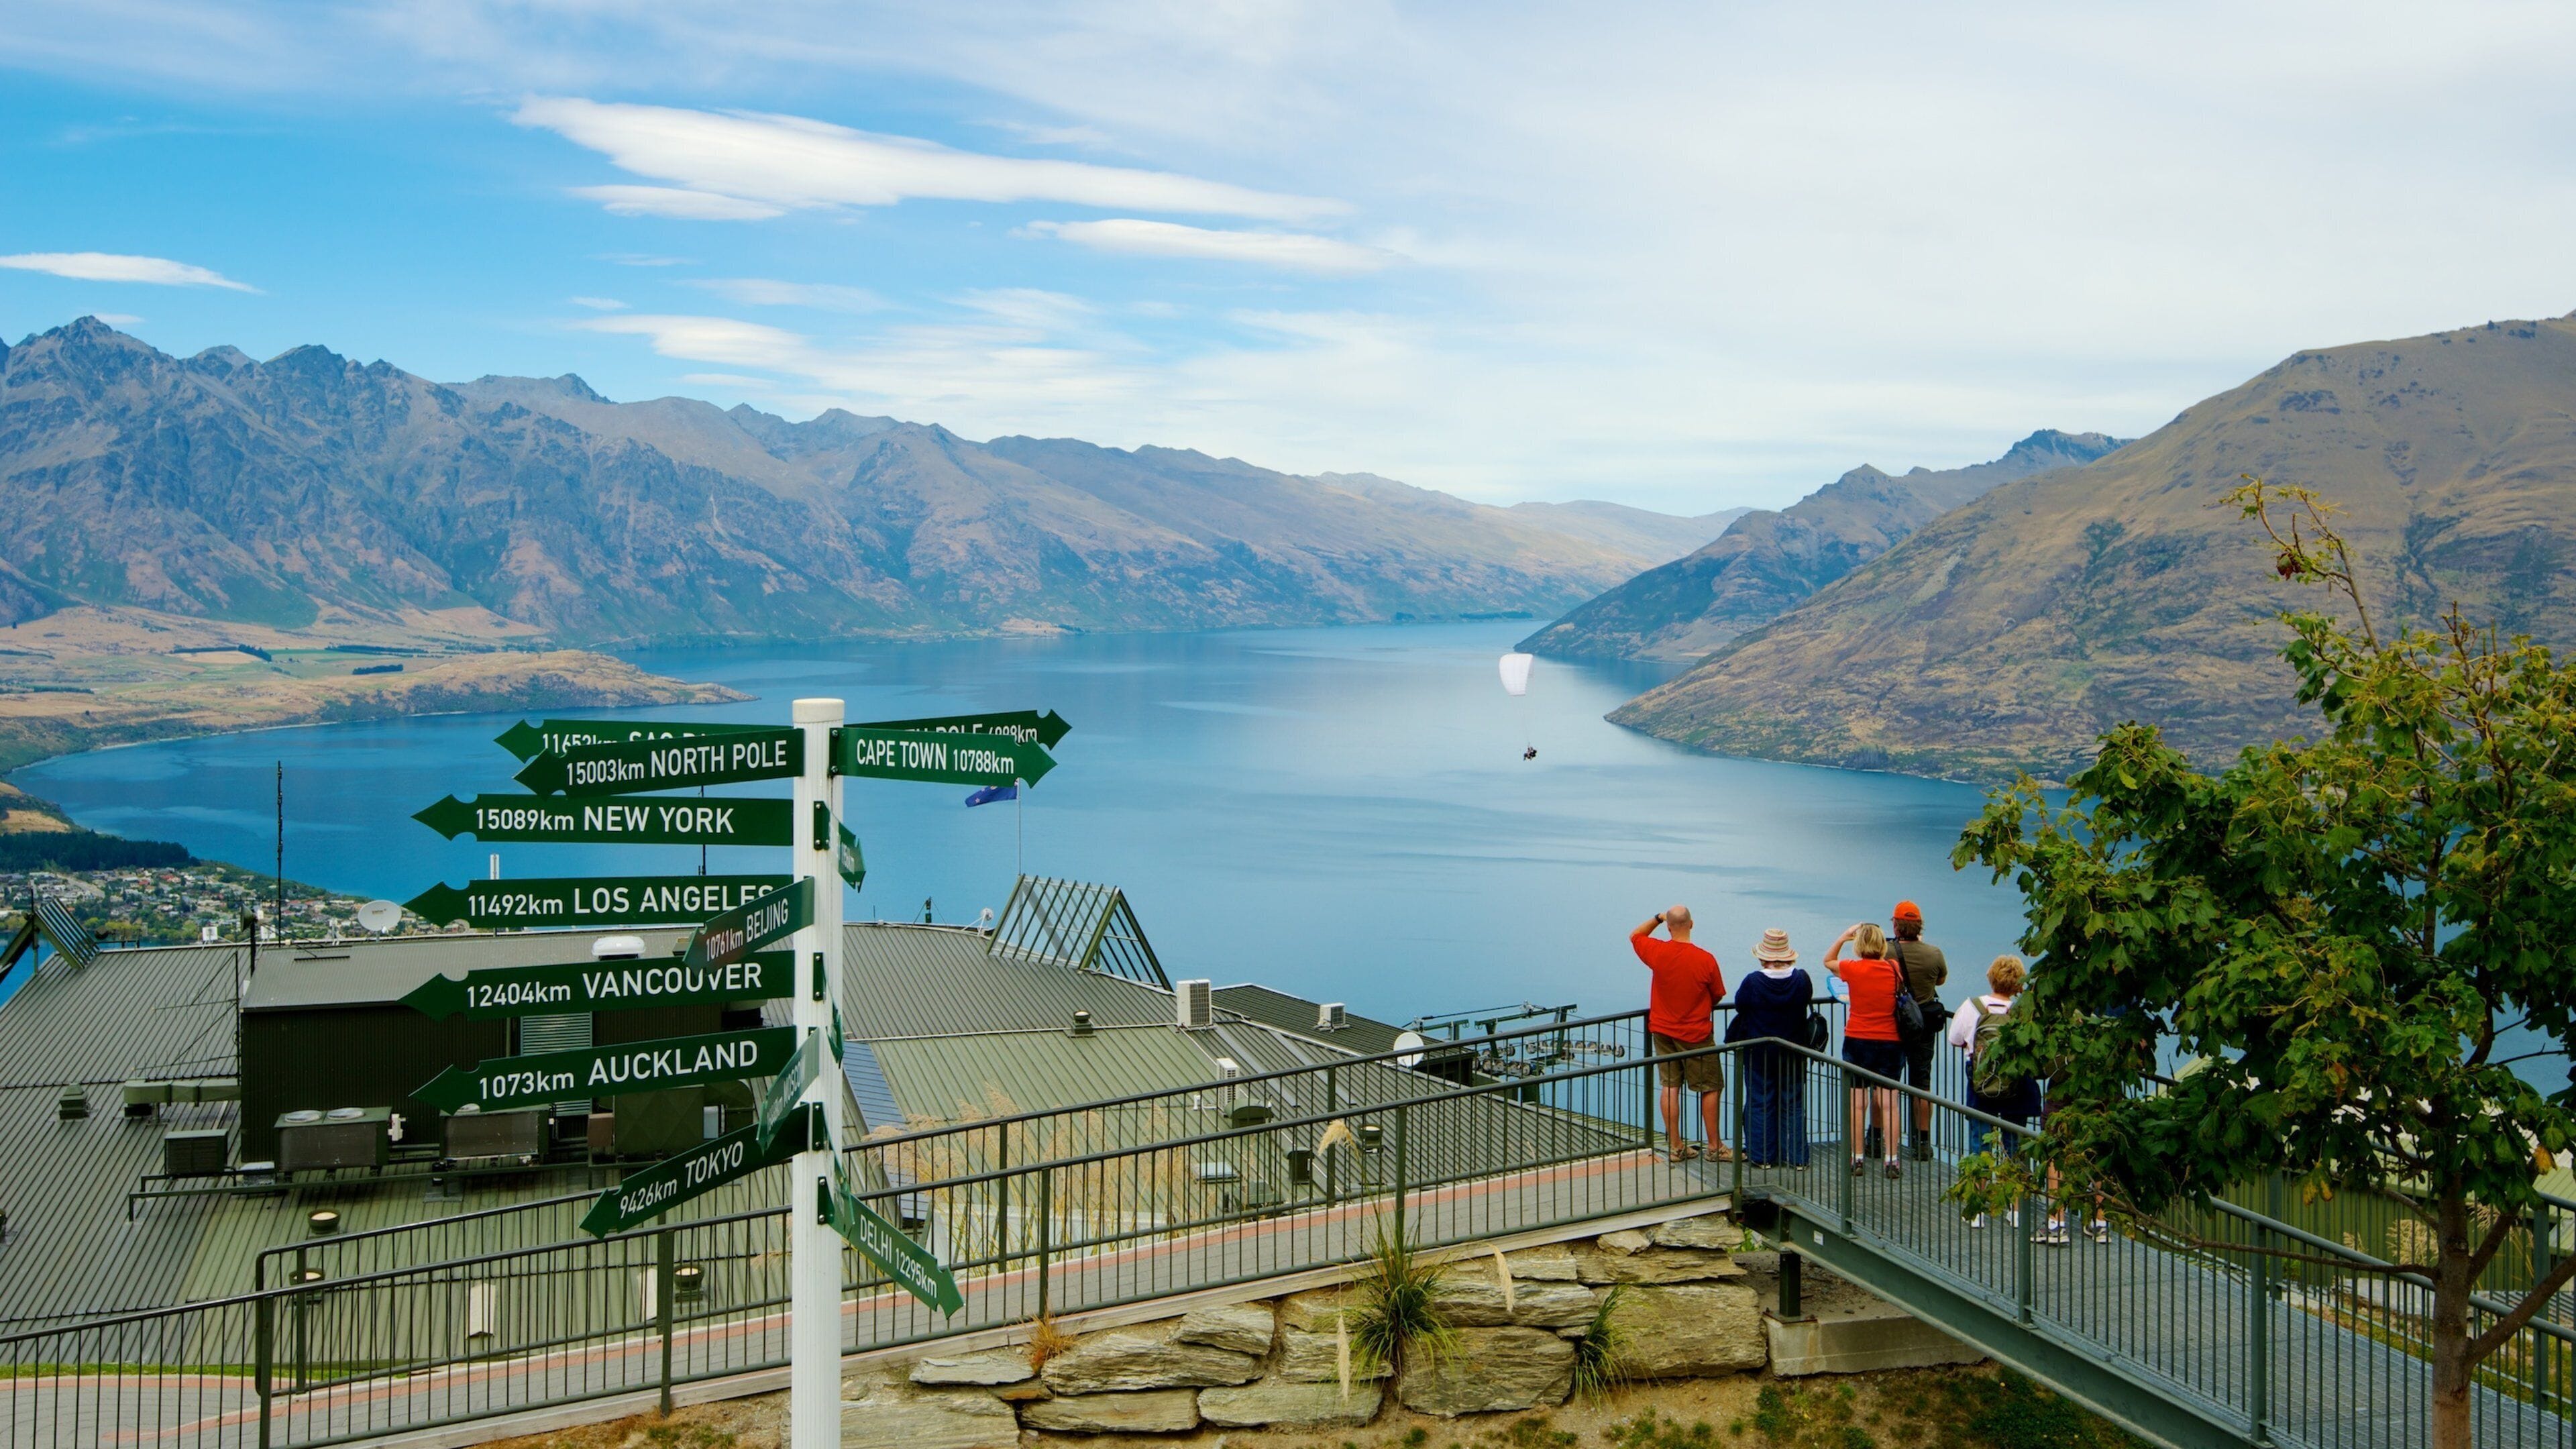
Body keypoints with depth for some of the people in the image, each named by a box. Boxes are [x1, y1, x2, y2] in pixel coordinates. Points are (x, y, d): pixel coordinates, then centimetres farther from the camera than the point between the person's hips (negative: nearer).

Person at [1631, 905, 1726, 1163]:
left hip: (1663, 1030, 3)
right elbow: (1718, 995, -3)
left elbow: (1635, 936, 10)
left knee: (1670, 1086, 9)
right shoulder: (1705, 960, -18)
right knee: (1711, 1088, 9)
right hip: (1696, 1034, -3)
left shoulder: (1658, 953, -12)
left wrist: (1658, 918, 11)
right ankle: (1714, 1147, 14)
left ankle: (1675, 1147, 12)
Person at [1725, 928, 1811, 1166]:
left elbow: (1740, 1006, -3)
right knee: (1792, 1104, 11)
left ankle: (1762, 1155, 12)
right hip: (1793, 1054, 2)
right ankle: (1796, 1156, 12)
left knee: (1760, 1104, 9)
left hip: (1759, 1053, -2)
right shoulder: (1802, 980, -12)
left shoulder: (1753, 982, -18)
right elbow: (1807, 1002, 5)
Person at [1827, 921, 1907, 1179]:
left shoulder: (1853, 969, -9)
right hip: (1890, 1042, 1)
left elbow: (1828, 960, 12)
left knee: (1857, 1102, 5)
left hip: (1857, 1041, -1)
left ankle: (1857, 1159, 8)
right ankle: (1892, 1161, 0)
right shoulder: (1895, 969, -4)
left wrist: (1844, 936, 12)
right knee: (1888, 1102, 1)